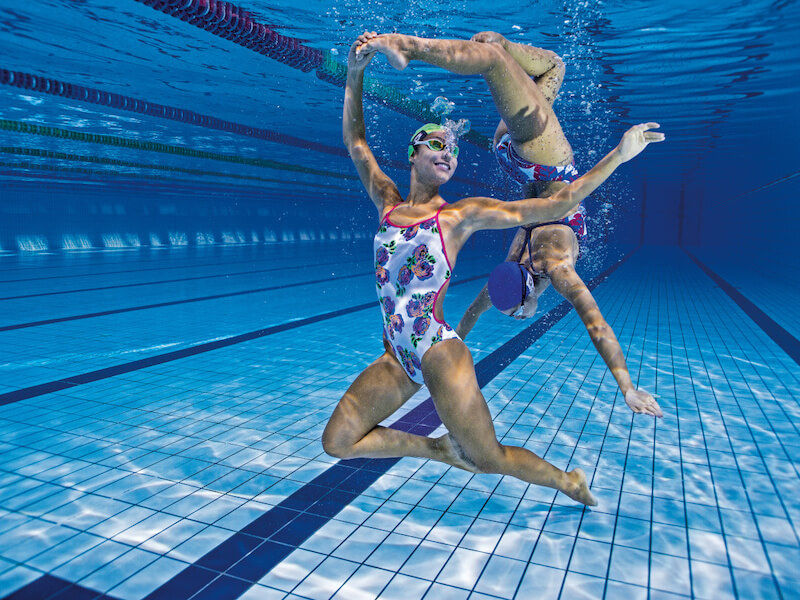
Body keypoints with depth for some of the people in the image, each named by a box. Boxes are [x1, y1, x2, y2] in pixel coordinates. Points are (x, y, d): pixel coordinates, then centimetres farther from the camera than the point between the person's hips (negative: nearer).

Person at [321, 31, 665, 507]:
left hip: (439, 355, -5)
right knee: (337, 442, 4)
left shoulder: (462, 214, -5)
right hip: (396, 357, 5)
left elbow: (554, 206, -8)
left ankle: (570, 481, 35)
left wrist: (618, 156, -12)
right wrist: (355, 75, 7)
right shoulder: (388, 202, 6)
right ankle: (441, 449, 20)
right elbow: (355, 142, 13)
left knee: (490, 460, 4)